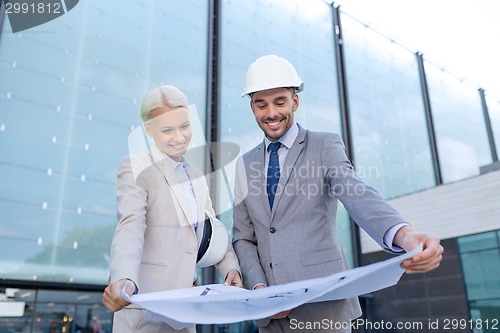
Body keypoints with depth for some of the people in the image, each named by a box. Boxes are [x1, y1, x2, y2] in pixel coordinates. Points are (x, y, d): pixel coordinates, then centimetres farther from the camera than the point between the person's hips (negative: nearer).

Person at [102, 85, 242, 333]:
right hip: (146, 303, -6)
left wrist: (230, 266, -6)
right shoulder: (136, 168, -9)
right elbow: (130, 229, -22)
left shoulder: (196, 176, 12)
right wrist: (123, 279, -39)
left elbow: (212, 228, 11)